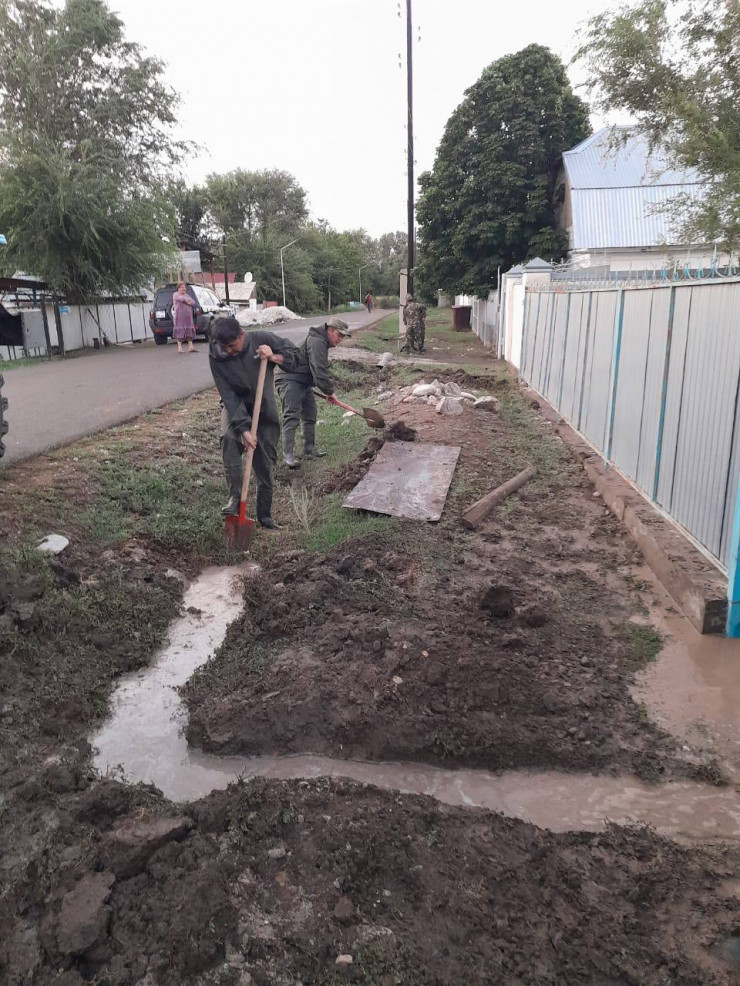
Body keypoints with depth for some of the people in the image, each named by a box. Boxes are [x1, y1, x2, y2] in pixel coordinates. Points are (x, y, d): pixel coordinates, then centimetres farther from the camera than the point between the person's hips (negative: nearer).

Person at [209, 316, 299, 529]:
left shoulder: (261, 339, -19)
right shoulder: (216, 358, -19)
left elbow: (293, 353, -7)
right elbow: (229, 396, -22)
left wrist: (273, 357, -27)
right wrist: (243, 428, -29)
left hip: (265, 409, 1)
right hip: (235, 407, 0)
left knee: (266, 466, 2)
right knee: (229, 438, -33)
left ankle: (265, 515, 17)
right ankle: (235, 496, -28)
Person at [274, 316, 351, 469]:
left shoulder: (322, 342, 15)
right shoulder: (316, 342, -20)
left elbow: (323, 370, 22)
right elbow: (319, 371, -26)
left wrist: (329, 389, 13)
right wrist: (329, 391, -16)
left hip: (304, 382, 11)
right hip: (289, 380, -11)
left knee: (310, 416, 15)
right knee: (292, 417, -16)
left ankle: (309, 450, 25)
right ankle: (288, 455, -17)